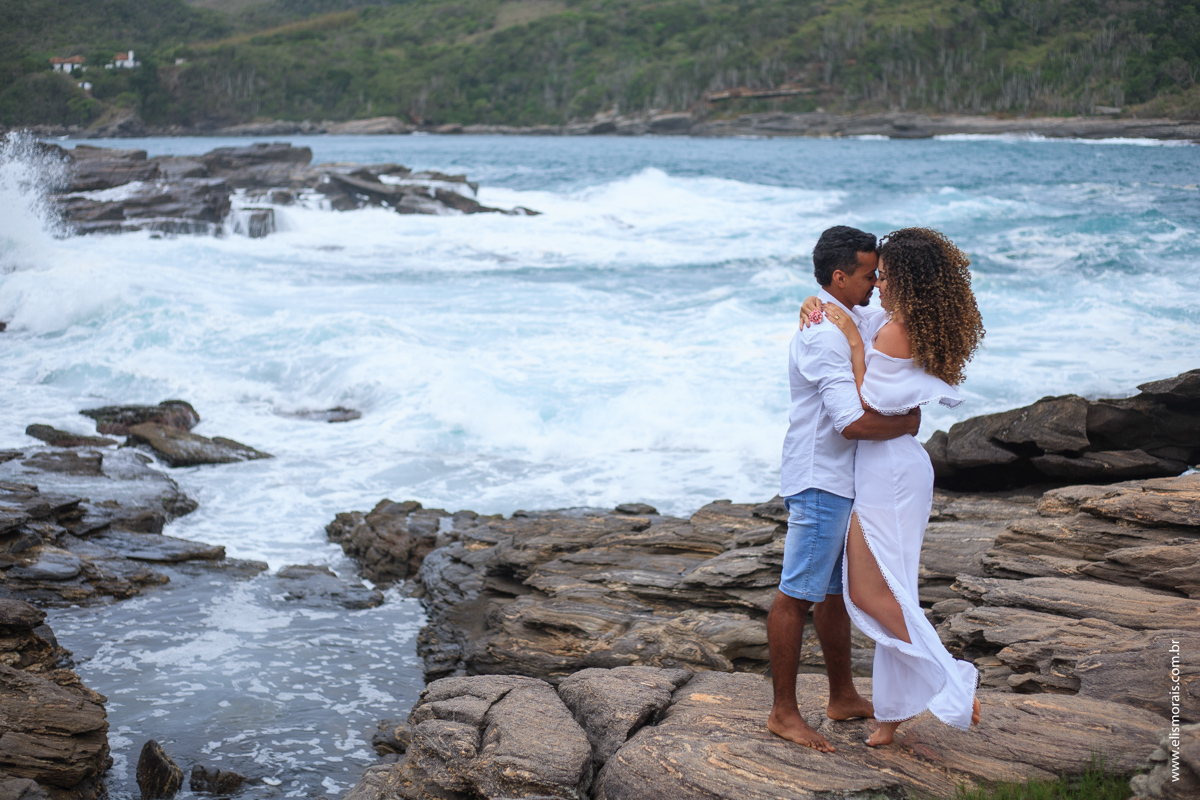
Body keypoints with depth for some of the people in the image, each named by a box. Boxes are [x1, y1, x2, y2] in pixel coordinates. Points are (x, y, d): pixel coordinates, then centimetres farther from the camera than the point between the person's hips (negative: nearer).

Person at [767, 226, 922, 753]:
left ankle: (843, 697, 31)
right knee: (797, 595, -2)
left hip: (845, 482, 10)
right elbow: (853, 422, -29)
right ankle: (783, 712, 5)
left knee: (838, 590, 18)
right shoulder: (825, 334, -21)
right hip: (821, 483, -10)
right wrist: (908, 423, -14)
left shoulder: (854, 320, 11)